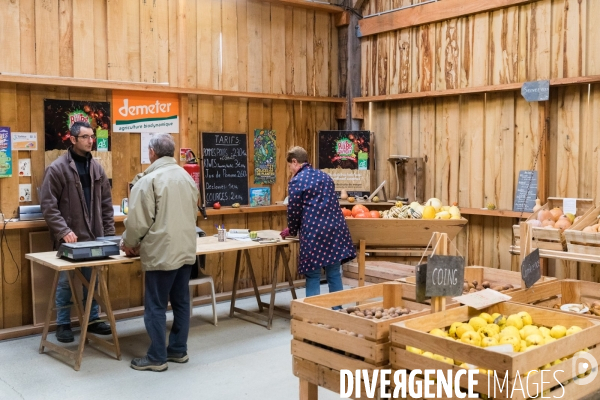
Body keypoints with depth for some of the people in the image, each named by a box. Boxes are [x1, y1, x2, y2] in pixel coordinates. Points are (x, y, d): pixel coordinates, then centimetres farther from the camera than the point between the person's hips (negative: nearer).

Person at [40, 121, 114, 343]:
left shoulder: (96, 168, 8)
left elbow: (106, 203, 12)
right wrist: (63, 231, -19)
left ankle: (92, 319, 27)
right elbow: (48, 205, -11)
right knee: (65, 282, 6)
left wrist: (109, 232, 6)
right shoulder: (57, 168, -9)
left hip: (94, 237, 5)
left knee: (92, 280, 13)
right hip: (69, 238, -5)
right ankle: (63, 324, 20)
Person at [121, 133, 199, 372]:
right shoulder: (187, 177, 10)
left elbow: (138, 221, -12)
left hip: (161, 253, -7)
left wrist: (128, 243, 6)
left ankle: (157, 358, 9)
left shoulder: (149, 180, -12)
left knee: (156, 306, 2)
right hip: (186, 250, 7)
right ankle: (178, 350, 24)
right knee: (181, 302, 14)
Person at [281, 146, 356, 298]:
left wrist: (292, 231, 17)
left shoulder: (296, 182, -4)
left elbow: (294, 211, -2)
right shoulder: (324, 176, 18)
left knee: (313, 276, 3)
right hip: (335, 228, 6)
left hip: (314, 232, -6)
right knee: (334, 274, 11)